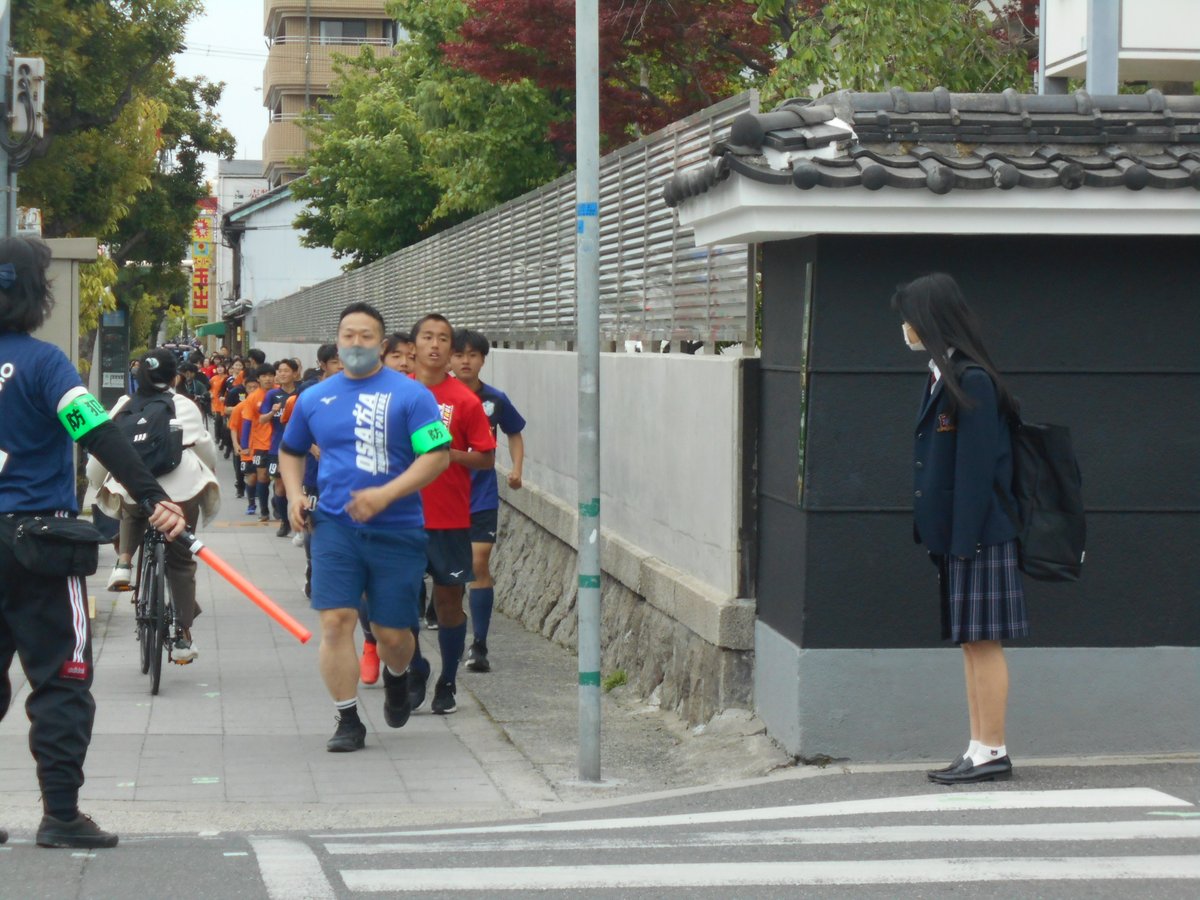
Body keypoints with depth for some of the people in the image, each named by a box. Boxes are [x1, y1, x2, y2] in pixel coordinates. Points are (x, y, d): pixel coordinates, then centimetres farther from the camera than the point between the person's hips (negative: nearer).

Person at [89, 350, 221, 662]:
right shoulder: (183, 406, 0)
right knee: (180, 561, 11)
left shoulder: (124, 407, 5)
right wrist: (209, 472, 27)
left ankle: (123, 563, 13)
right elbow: (204, 447, 5)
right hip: (182, 492, -2)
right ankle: (183, 636, 7)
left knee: (132, 516, 39)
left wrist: (97, 484, 24)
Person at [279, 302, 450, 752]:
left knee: (392, 632, 5)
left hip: (396, 530, -2)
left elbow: (438, 454, -11)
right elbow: (290, 450, 25)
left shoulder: (409, 394, -4)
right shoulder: (314, 398, 9)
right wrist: (294, 495, 7)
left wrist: (386, 494, -20)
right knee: (335, 621, -10)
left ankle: (395, 677, 41)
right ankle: (348, 721, 2)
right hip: (334, 526, 2)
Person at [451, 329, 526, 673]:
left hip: (482, 496, 0)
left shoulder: (495, 400, 0)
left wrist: (516, 469, 5)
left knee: (479, 564, -6)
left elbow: (515, 433, 17)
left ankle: (479, 647, -1)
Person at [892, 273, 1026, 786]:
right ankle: (980, 750, 16)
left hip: (979, 533, -10)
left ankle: (993, 753, 1)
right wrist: (935, 533, 14)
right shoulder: (943, 377, 15)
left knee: (982, 641, -4)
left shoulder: (972, 381, -15)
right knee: (970, 644, 11)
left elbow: (977, 467, -18)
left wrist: (964, 540, -20)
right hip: (954, 536, 10)